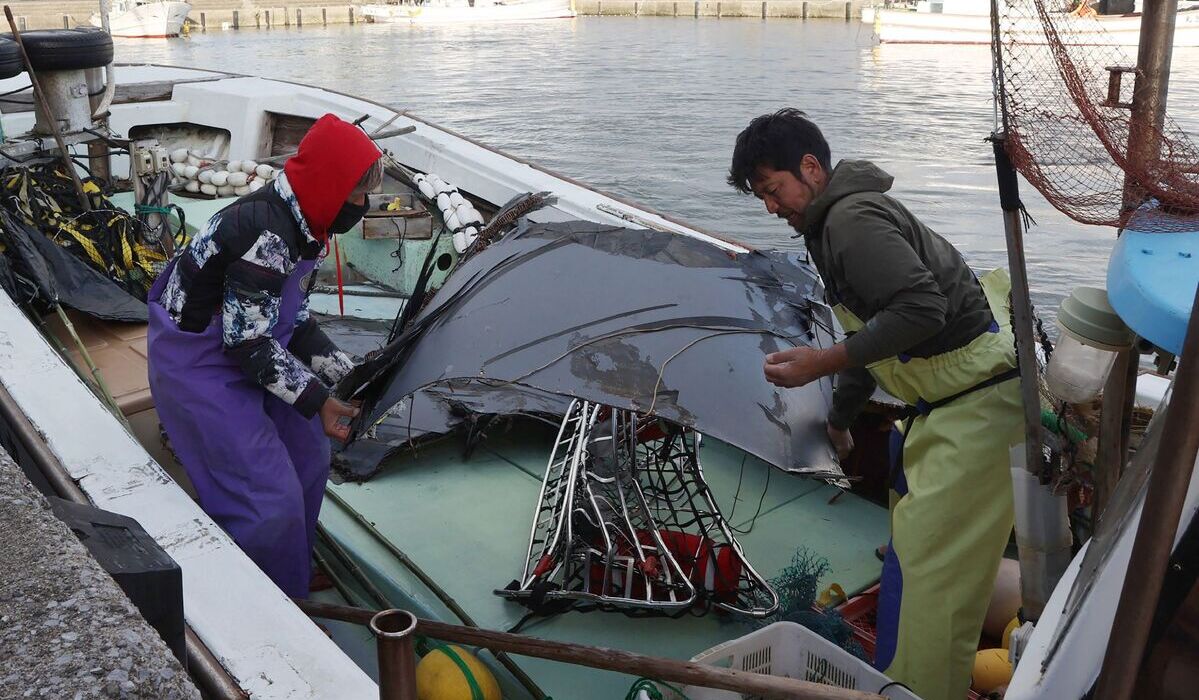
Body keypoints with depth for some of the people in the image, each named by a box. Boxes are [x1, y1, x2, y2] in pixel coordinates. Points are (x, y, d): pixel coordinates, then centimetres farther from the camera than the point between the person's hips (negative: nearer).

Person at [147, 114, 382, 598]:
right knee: (268, 497, -8)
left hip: (240, 354, 10)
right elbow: (248, 342, -27)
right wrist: (317, 402, -21)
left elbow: (294, 322, 8)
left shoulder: (299, 225, 1)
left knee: (307, 457, 16)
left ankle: (294, 573, 35)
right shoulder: (265, 233, -29)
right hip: (199, 368, -10)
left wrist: (349, 376, 2)